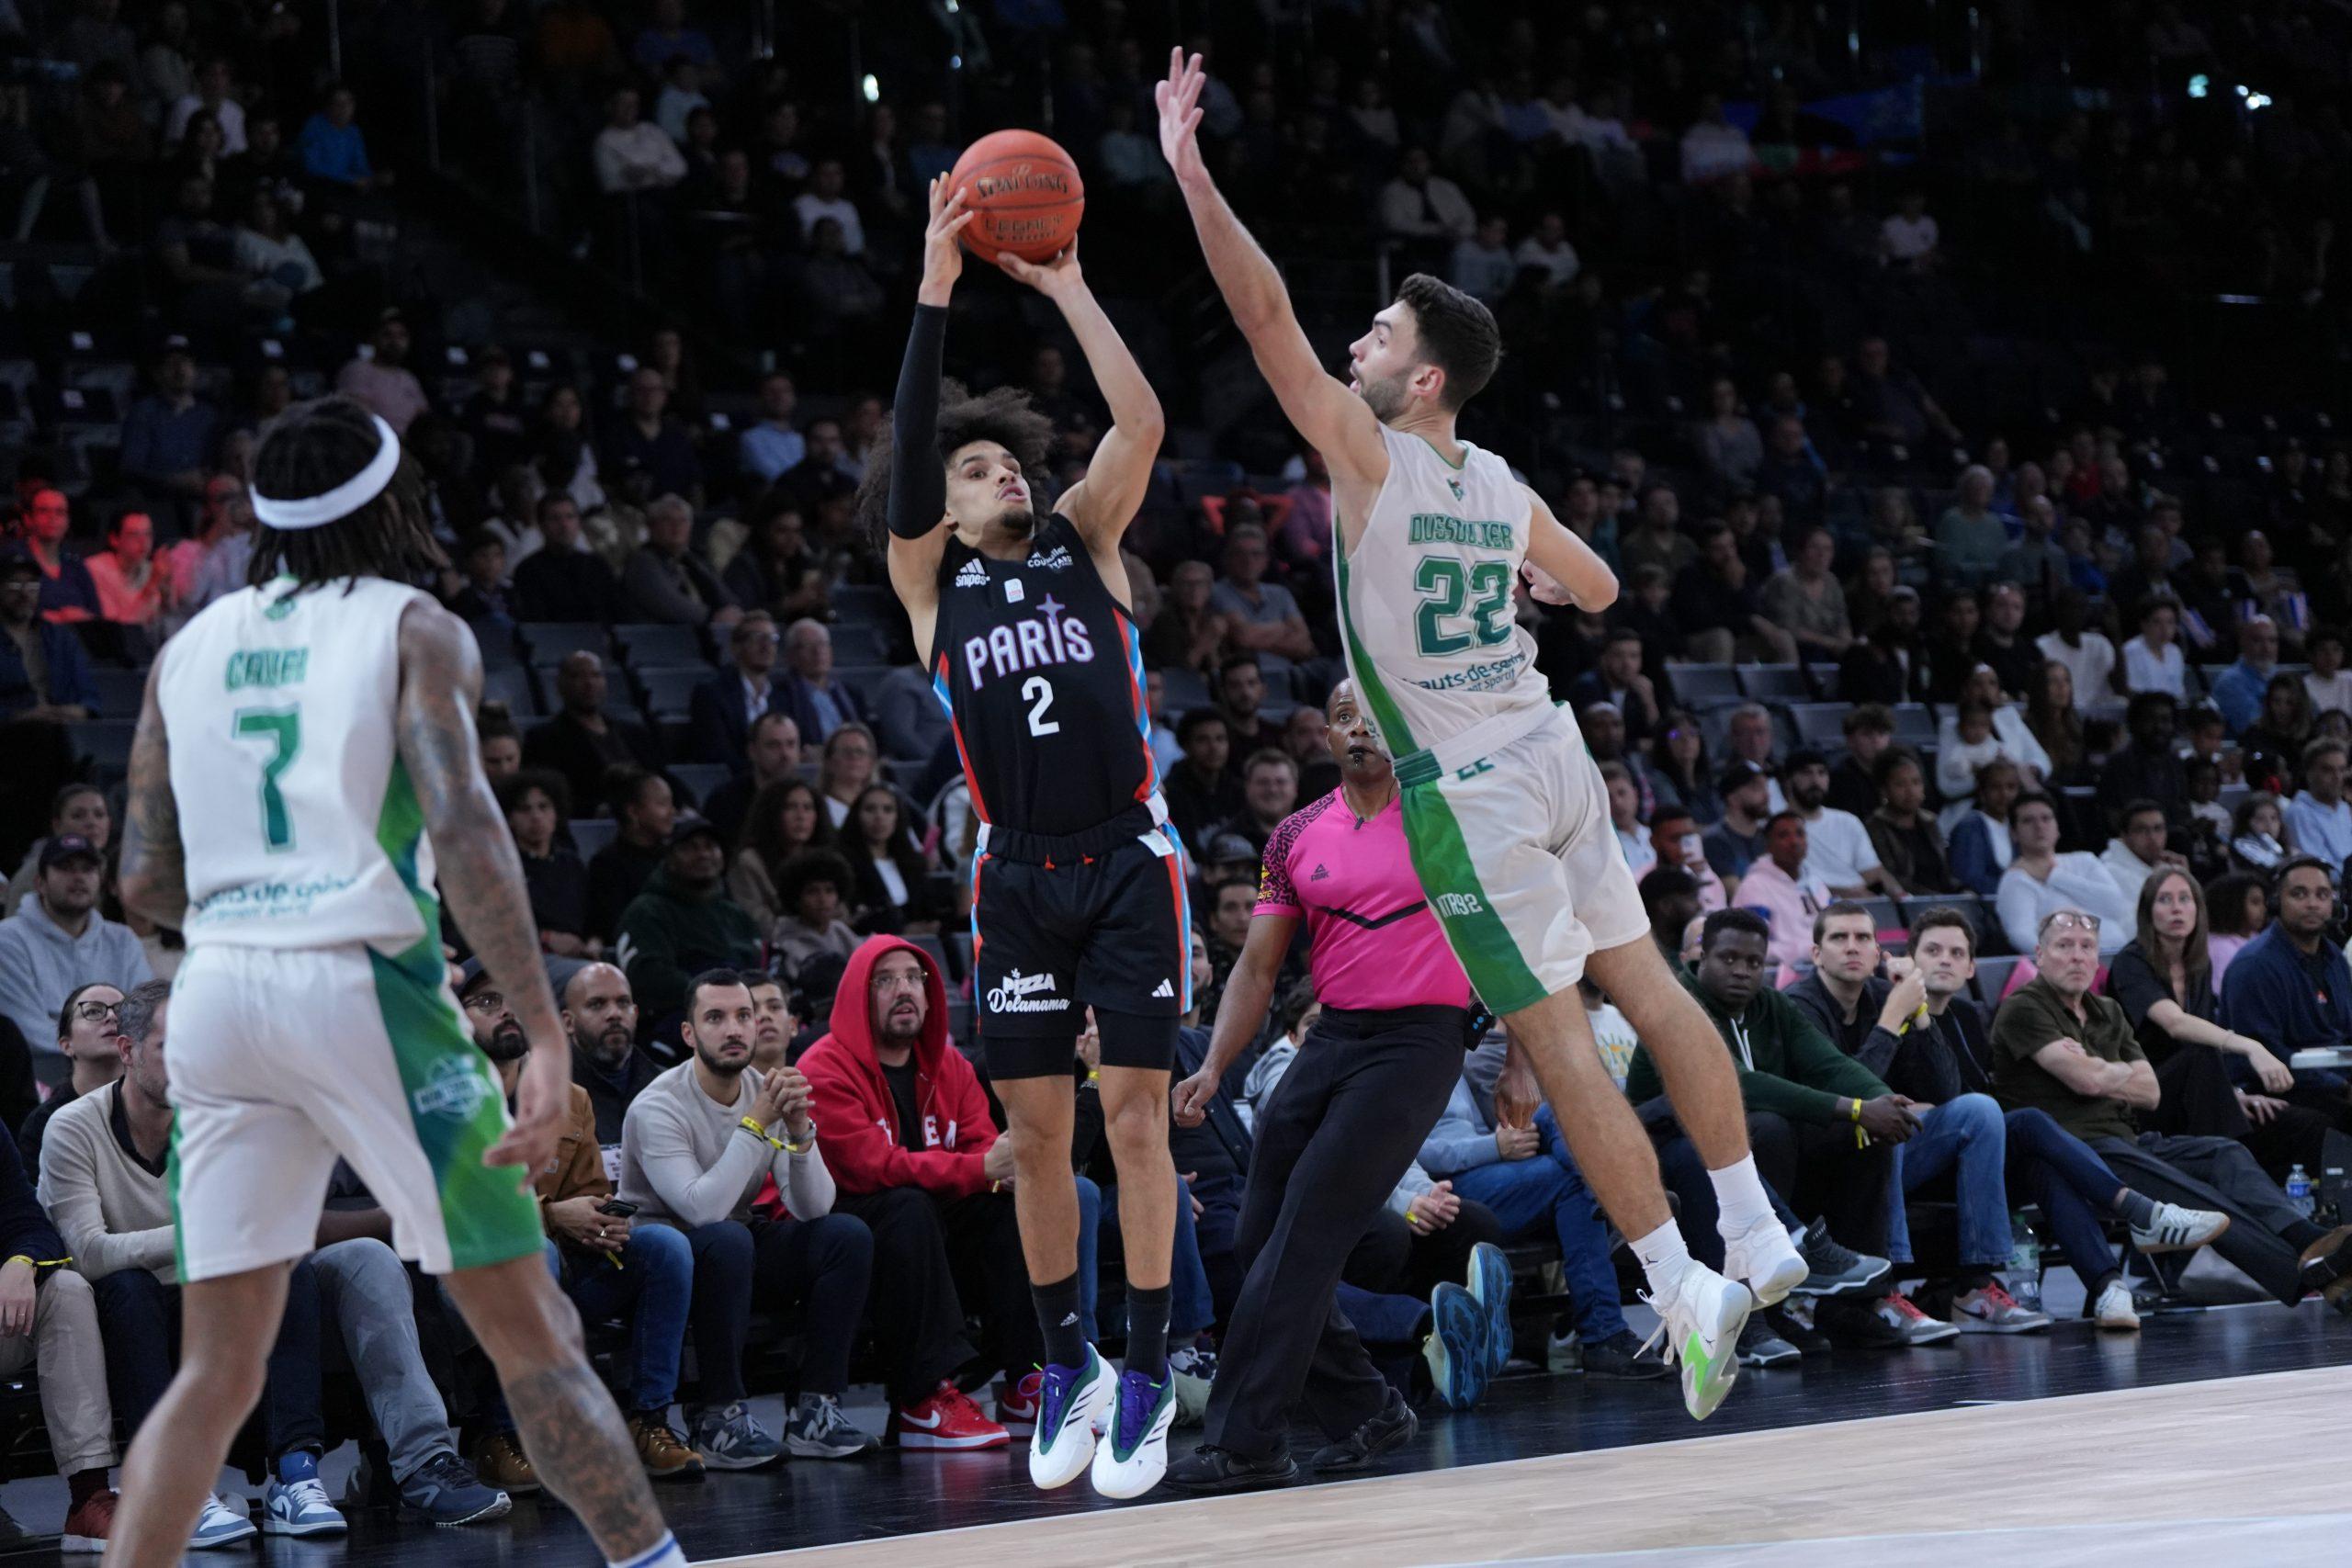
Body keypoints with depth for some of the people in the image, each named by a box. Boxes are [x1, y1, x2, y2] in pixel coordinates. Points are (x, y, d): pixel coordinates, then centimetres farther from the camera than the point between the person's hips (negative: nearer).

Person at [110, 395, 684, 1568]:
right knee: (531, 1334, 4)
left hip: (216, 992, 4)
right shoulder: (415, 631, 3)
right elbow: (463, 829, -13)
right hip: (361, 984, -4)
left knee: (217, 1370, 10)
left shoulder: (193, 645, 16)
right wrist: (546, 1035, -17)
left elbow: (147, 883, 13)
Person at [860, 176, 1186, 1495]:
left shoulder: (1084, 543, 7)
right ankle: (1067, 1366, 19)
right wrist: (936, 294, -14)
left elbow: (1141, 423, -7)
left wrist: (1067, 288, -7)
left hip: (1129, 863, -1)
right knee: (1039, 1130, 4)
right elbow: (907, 457, -9)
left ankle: (1147, 1375, 3)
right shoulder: (931, 581, 7)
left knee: (1135, 1113, -5)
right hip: (1019, 879, 1)